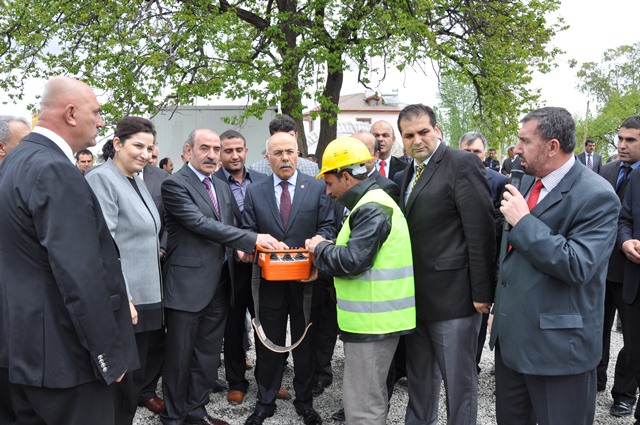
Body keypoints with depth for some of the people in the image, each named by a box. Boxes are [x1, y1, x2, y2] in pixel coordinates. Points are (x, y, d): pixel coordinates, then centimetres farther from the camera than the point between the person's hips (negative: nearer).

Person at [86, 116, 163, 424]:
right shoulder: (101, 179, -12)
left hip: (144, 296, 8)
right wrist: (121, 298, -22)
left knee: (136, 377, 15)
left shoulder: (137, 181, 14)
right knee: (120, 379, 1)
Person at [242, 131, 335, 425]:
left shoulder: (317, 187, 1)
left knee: (305, 344, 13)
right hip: (270, 280, 1)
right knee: (268, 345, 11)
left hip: (307, 280, 0)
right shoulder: (254, 192, 5)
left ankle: (304, 401, 30)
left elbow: (328, 226, -2)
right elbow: (248, 232, 4)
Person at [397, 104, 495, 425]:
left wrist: (482, 293, -18)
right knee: (419, 375, 21)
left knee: (458, 379, 6)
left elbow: (481, 232, -17)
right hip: (416, 294, 8)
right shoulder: (410, 171, 13)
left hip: (452, 294, -8)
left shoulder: (462, 164, -13)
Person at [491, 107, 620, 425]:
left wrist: (523, 222, -22)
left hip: (558, 344, -7)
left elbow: (577, 266, -27)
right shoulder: (528, 181, 8)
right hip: (511, 336, 8)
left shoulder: (596, 195, -17)